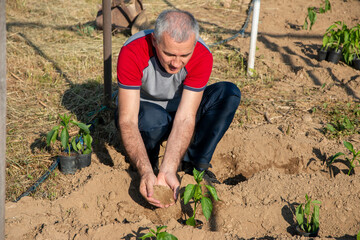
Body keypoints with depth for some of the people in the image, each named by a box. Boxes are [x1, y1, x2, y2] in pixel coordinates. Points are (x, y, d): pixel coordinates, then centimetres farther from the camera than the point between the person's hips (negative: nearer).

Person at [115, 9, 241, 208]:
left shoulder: (202, 56, -28)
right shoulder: (132, 53, -33)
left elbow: (185, 118, -30)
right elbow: (127, 121, -36)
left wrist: (168, 171, -42)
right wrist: (145, 172, -48)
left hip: (177, 107, 3)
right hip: (140, 109, -2)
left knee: (229, 93, -24)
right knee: (154, 119, -39)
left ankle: (195, 164, -15)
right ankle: (150, 163, -6)